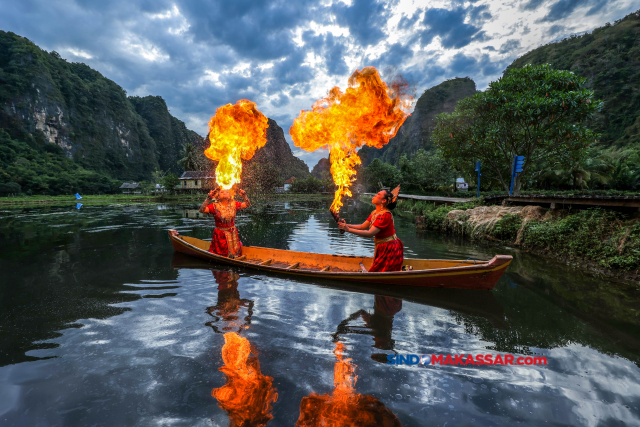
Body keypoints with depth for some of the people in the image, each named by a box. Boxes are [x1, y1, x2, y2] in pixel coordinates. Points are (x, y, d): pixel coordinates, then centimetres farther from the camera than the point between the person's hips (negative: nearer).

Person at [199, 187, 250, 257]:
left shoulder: (234, 205, -1)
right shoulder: (214, 206, -11)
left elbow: (247, 204, -5)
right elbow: (202, 210, -24)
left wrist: (244, 195, -21)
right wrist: (208, 199, -36)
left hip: (233, 234, 3)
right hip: (220, 235, -3)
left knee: (236, 254, 13)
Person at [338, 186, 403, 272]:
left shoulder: (385, 215, -24)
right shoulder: (374, 213, 5)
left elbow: (370, 233, -30)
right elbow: (362, 226, 5)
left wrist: (348, 229, -30)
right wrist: (346, 225, -8)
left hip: (390, 249, -9)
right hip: (381, 248, 9)